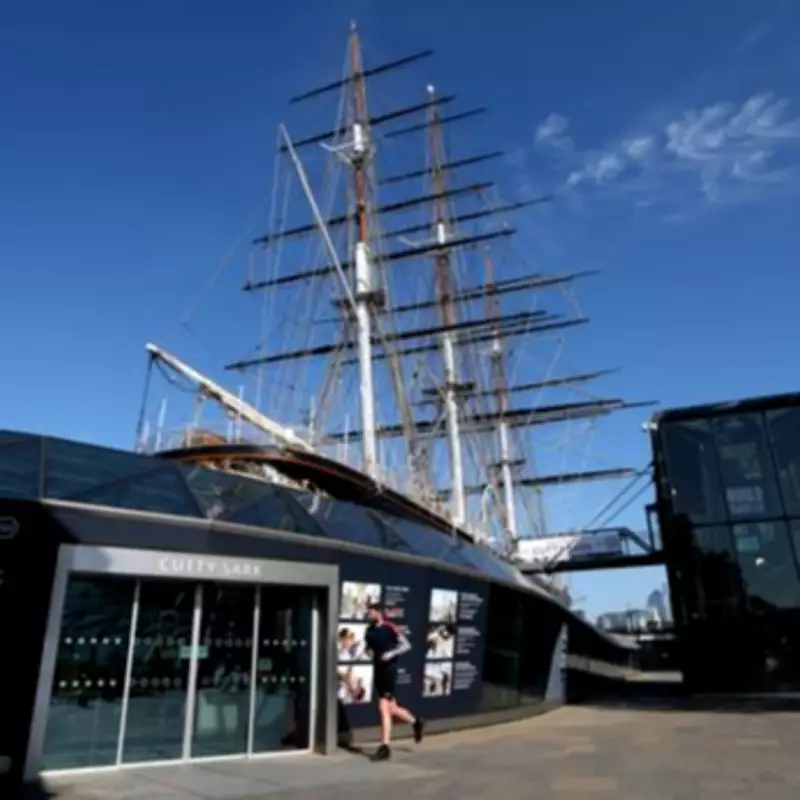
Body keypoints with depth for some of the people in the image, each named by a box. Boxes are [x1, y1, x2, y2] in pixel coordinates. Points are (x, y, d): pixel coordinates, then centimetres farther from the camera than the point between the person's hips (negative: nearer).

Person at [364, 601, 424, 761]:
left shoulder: (390, 628, -13)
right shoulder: (370, 631, 6)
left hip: (389, 670, -7)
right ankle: (416, 722, 40)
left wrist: (391, 653, -25)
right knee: (392, 708, 16)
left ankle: (385, 747, 1)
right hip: (377, 671, 7)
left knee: (384, 708, -9)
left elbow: (406, 645, -13)